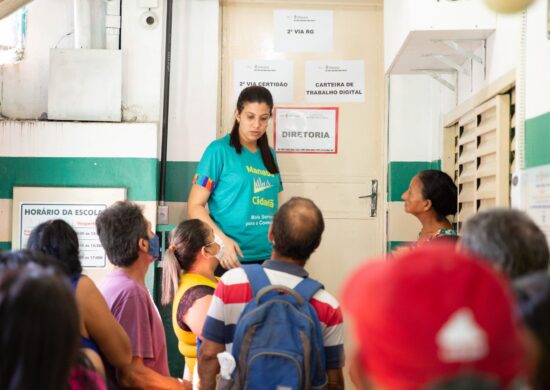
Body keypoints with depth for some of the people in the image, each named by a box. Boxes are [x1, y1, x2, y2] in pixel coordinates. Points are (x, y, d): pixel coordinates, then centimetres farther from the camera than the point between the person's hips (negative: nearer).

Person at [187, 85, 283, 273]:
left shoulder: (269, 154, 11)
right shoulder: (219, 150, -6)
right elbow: (195, 205, -8)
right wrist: (222, 240, -21)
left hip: (267, 258, 5)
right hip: (229, 258, -5)